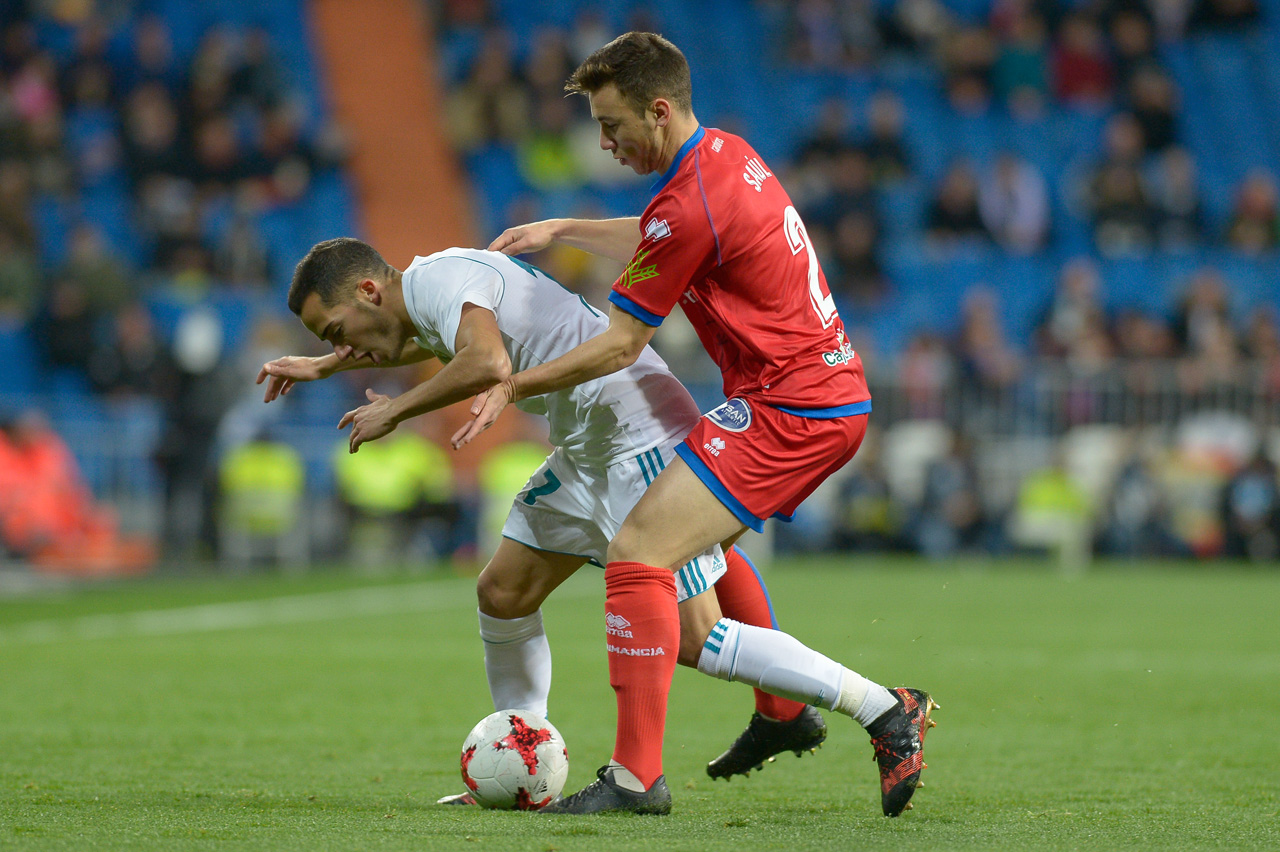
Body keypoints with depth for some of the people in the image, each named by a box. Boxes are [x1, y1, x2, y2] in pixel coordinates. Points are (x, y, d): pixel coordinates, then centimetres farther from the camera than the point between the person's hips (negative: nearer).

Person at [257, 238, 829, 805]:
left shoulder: (444, 278, -16)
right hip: (587, 452, 11)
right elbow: (431, 343, 42)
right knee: (502, 594, 9)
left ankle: (784, 712, 6)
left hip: (645, 437, -11)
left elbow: (488, 363, -37)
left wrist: (395, 410, -23)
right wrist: (322, 368, 44)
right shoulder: (426, 293, 15)